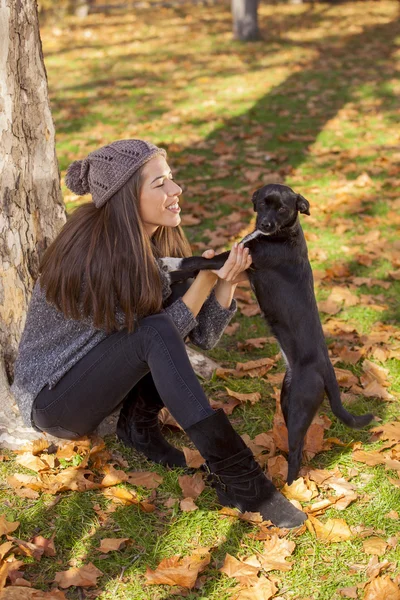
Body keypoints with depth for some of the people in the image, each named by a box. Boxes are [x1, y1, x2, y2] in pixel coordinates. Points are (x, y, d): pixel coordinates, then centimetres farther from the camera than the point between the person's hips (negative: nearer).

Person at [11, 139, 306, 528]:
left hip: (96, 375, 8)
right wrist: (207, 279, -28)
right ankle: (235, 477, -31)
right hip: (52, 399, -8)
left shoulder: (159, 241, -5)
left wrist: (226, 281, -21)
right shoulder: (93, 255, -27)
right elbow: (156, 338, -22)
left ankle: (138, 422, -4)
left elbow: (204, 335, -5)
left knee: (179, 303, -11)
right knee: (155, 331, -32)